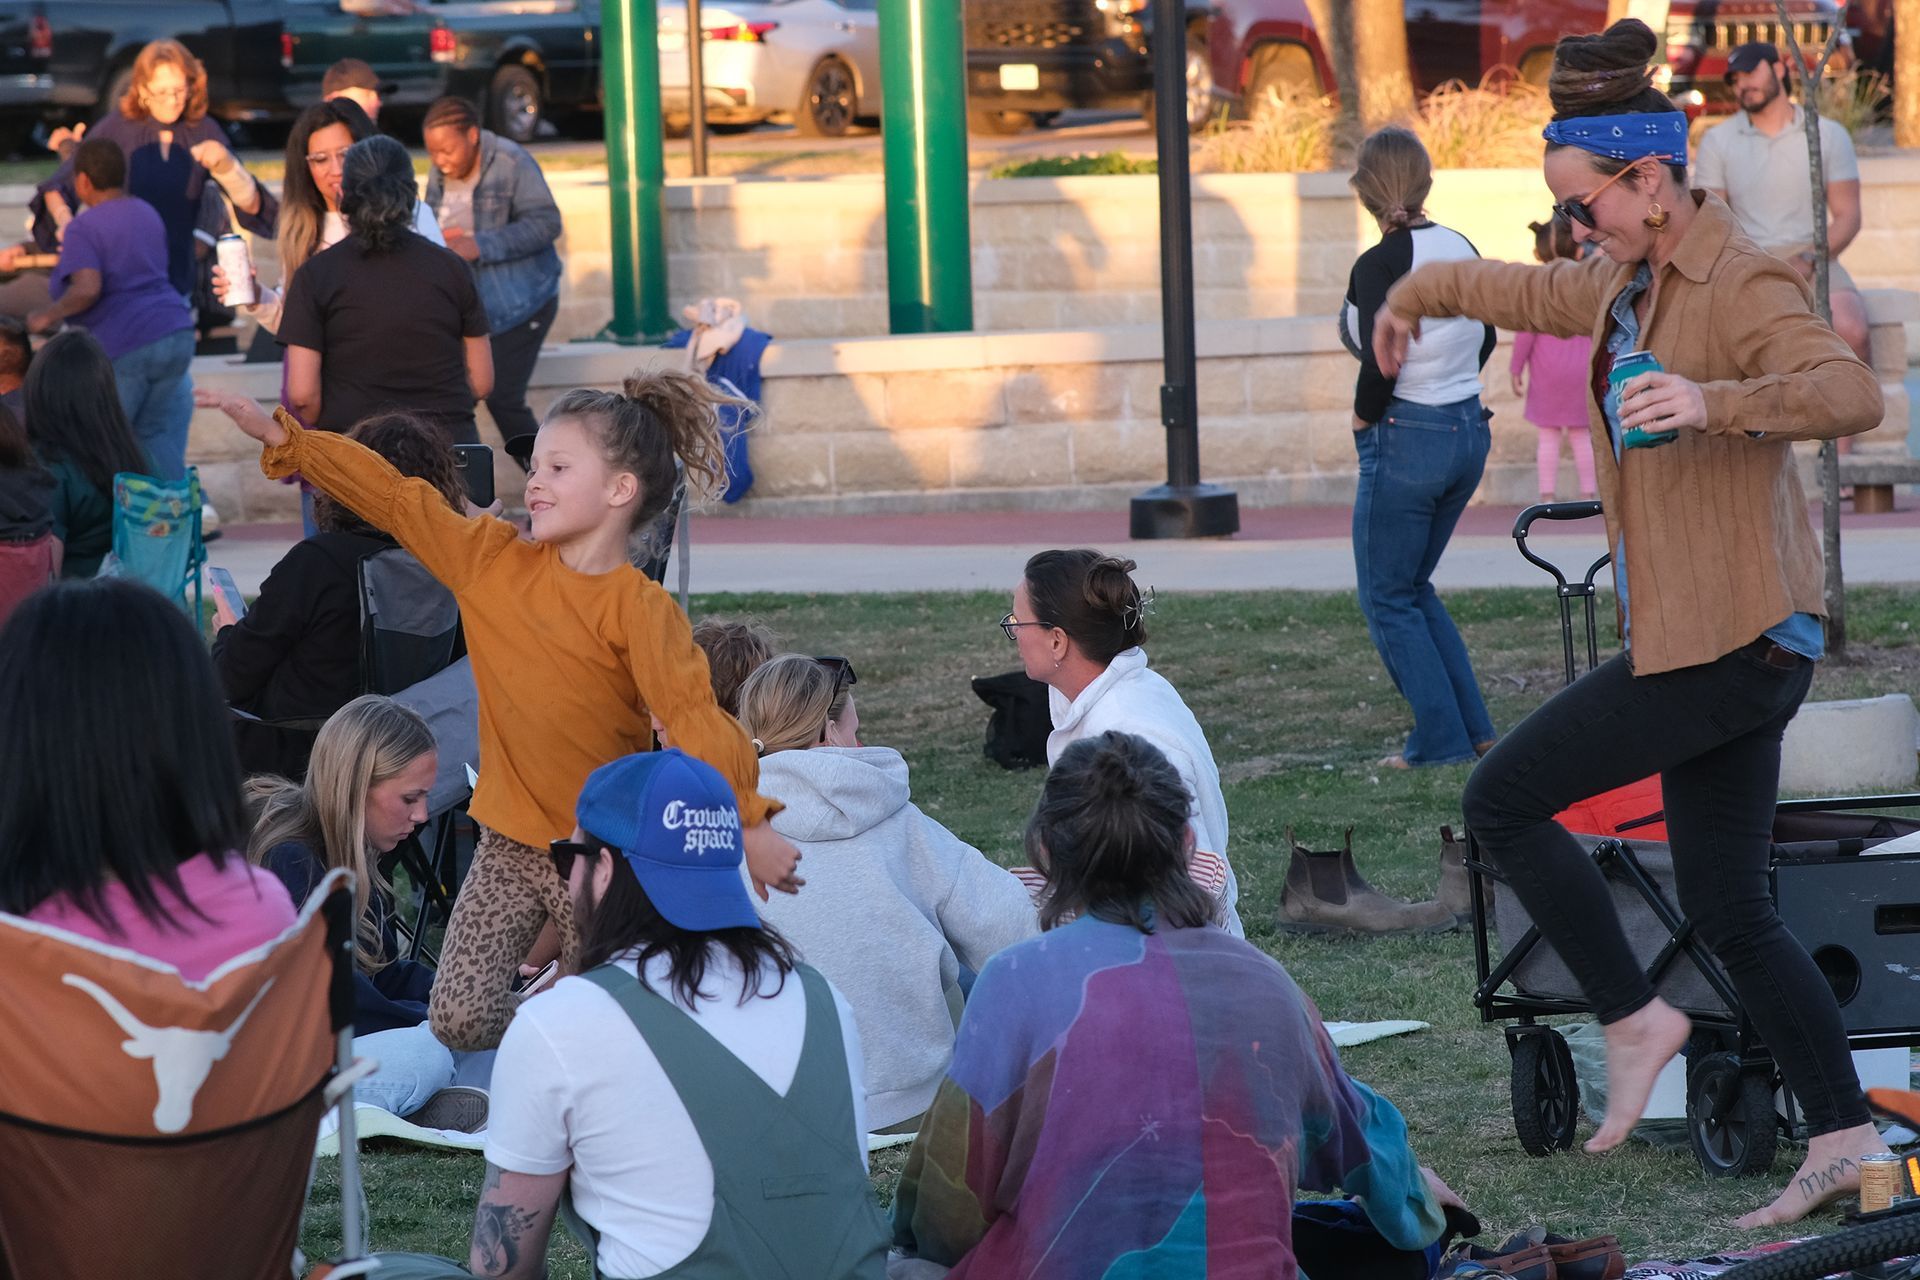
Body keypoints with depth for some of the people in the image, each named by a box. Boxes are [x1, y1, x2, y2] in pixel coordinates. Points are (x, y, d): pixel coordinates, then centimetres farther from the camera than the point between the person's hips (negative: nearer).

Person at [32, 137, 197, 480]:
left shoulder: (84, 228, -9)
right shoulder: (147, 214, 15)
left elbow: (87, 289, -23)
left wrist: (46, 317, -8)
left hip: (122, 348, -7)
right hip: (176, 335, 7)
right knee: (155, 437, 12)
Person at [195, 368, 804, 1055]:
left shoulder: (639, 610, -15)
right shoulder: (492, 560, 1)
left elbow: (697, 719, -23)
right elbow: (394, 498, 3)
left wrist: (752, 825, -33)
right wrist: (277, 434, 2)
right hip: (508, 845, 4)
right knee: (459, 1021, -3)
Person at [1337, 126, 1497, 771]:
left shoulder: (1379, 265, -18)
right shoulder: (1461, 248, 5)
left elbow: (1381, 364, -22)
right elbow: (1485, 338, 18)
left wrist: (1364, 417, -4)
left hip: (1406, 439, -8)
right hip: (1469, 432, 8)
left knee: (1387, 596, 6)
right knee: (1413, 585, 21)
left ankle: (1441, 738, 5)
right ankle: (1474, 726, 16)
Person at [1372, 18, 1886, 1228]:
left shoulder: (1746, 286, -15)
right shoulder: (1635, 280, 13)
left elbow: (1853, 392, -32)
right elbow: (1539, 292, 35)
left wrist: (1716, 401, -47)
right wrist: (1421, 292, 48)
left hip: (1728, 640, -10)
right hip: (1714, 639, 10)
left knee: (1503, 800, -4)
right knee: (1732, 910, 8)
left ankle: (1634, 1018, 4)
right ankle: (1843, 1138, 8)